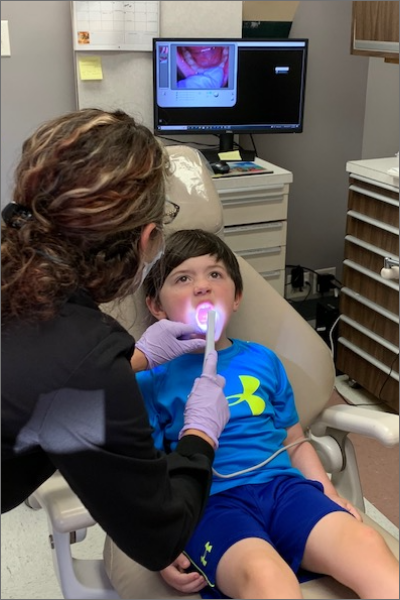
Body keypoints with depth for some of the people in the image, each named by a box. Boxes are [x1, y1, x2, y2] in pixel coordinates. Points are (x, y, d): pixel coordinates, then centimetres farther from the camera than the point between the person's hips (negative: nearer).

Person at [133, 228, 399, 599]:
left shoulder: (262, 361, 18)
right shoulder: (151, 378, 7)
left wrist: (330, 495, 9)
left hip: (284, 484, 4)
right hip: (211, 500, -3)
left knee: (365, 545, -27)